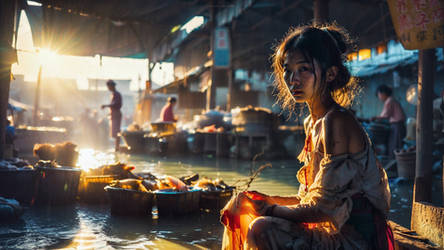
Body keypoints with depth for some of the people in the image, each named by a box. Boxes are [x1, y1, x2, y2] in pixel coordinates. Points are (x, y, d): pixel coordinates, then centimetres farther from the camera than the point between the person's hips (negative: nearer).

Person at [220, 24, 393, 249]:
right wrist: (266, 200, 4)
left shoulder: (336, 121, -18)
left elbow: (324, 209, -21)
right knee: (241, 205, 10)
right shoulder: (312, 122, 10)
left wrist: (268, 209, -11)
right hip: (335, 231, 9)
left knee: (262, 229, -26)